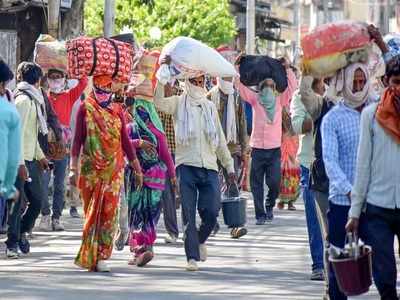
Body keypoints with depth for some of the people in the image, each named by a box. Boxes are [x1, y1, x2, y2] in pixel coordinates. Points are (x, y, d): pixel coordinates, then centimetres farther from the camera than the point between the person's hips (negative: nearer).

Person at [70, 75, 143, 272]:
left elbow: (125, 141, 13)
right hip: (90, 170, -2)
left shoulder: (117, 111, 10)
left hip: (113, 170, 2)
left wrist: (137, 168, 10)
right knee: (92, 212, -1)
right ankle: (90, 256, 4)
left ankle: (101, 256, -4)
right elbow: (78, 139, 0)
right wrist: (73, 169, -7)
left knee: (109, 212, -4)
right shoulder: (85, 109, 3)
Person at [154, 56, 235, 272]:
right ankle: (192, 256, 0)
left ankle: (200, 240, 25)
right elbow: (158, 102, -16)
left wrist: (229, 165, 21)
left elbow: (220, 139, 23)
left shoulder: (210, 106, 18)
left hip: (209, 167, 3)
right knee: (189, 214, -4)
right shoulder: (179, 103, 5)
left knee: (211, 212, -4)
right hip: (186, 165, -3)